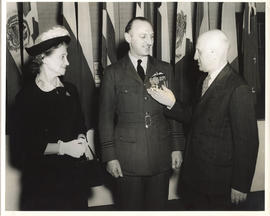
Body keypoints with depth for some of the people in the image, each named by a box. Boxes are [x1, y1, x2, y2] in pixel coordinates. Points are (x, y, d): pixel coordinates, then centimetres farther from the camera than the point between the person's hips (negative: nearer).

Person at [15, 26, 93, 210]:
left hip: (73, 172, 4)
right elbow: (28, 144, -10)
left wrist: (81, 140, -7)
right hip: (41, 176, -4)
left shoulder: (70, 90, 3)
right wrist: (63, 148, -18)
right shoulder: (26, 96, -10)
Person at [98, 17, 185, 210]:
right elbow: (106, 116, -1)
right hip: (127, 158, -2)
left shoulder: (164, 69, 6)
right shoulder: (113, 73, -1)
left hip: (161, 156, 2)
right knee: (130, 207, 10)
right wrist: (110, 156, -4)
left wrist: (177, 147, 4)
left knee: (158, 206, 12)